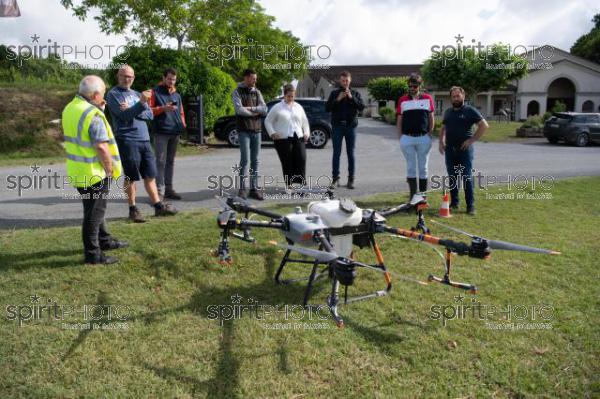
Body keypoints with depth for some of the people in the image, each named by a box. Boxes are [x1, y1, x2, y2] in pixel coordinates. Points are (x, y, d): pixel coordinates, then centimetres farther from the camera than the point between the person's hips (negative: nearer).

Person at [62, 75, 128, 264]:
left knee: (95, 209, 22)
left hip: (77, 170, 9)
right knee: (94, 213, 2)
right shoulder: (92, 114, -21)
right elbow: (101, 147, -24)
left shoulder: (70, 108, 6)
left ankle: (105, 240, 37)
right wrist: (110, 169, -11)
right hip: (93, 172, -9)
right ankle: (92, 253, 12)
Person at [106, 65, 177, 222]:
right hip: (127, 141, -6)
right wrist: (141, 103, -29)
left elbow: (150, 115, 5)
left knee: (150, 175, 9)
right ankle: (133, 209, 12)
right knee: (131, 177, 1)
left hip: (144, 140, 6)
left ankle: (158, 206, 16)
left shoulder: (136, 94, 17)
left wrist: (132, 110, -11)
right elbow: (125, 115, -16)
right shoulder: (113, 94, -2)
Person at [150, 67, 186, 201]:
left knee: (170, 161, 10)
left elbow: (181, 111, 23)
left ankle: (168, 189, 17)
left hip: (175, 132, 6)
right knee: (161, 161, -8)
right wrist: (163, 108, -18)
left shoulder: (177, 95, 18)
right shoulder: (155, 92, 1)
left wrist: (182, 123, 9)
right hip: (161, 132, -6)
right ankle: (159, 191, -7)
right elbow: (148, 110, -6)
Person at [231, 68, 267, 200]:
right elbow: (239, 110, -14)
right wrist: (255, 112, -4)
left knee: (255, 160, 4)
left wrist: (250, 108, -10)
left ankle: (254, 188, 9)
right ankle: (242, 188, 0)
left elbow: (264, 109, 2)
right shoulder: (237, 92, 0)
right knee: (245, 159, -9)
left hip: (257, 129, 5)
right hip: (244, 130, -5)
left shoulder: (257, 92, 14)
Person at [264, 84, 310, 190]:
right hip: (283, 139, -3)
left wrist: (307, 133, 10)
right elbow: (268, 121, 6)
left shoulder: (298, 107, 18)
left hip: (298, 138, 3)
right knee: (287, 162, -3)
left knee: (301, 159, -11)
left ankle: (299, 181, -5)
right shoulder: (277, 107, 6)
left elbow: (305, 121, 25)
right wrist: (272, 133, -7)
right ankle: (289, 183, 7)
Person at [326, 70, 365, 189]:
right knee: (336, 153, -2)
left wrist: (351, 97, -15)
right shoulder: (334, 93, 8)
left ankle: (351, 179, 8)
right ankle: (335, 179, 2)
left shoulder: (356, 93, 9)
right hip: (337, 126, 0)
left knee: (351, 153, 3)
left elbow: (362, 107, -4)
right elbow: (327, 108, 0)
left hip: (351, 126, 1)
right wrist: (337, 99, -12)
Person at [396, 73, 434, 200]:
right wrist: (400, 137, 0)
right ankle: (413, 196, 13)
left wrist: (429, 134, 0)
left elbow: (431, 118, 7)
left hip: (423, 138, 0)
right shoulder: (402, 100, 4)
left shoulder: (428, 99, 4)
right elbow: (399, 120, 7)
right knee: (411, 168, 6)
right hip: (407, 138, 0)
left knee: (423, 168, 6)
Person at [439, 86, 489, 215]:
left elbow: (484, 125, -7)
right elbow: (443, 128, 23)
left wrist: (472, 140, -12)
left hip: (465, 149, -5)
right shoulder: (448, 112, 14)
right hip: (450, 149, 5)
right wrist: (441, 142, 7)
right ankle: (454, 202, 20)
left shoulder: (470, 111, -3)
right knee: (452, 177, 10)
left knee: (467, 177, -6)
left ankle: (470, 206, -2)